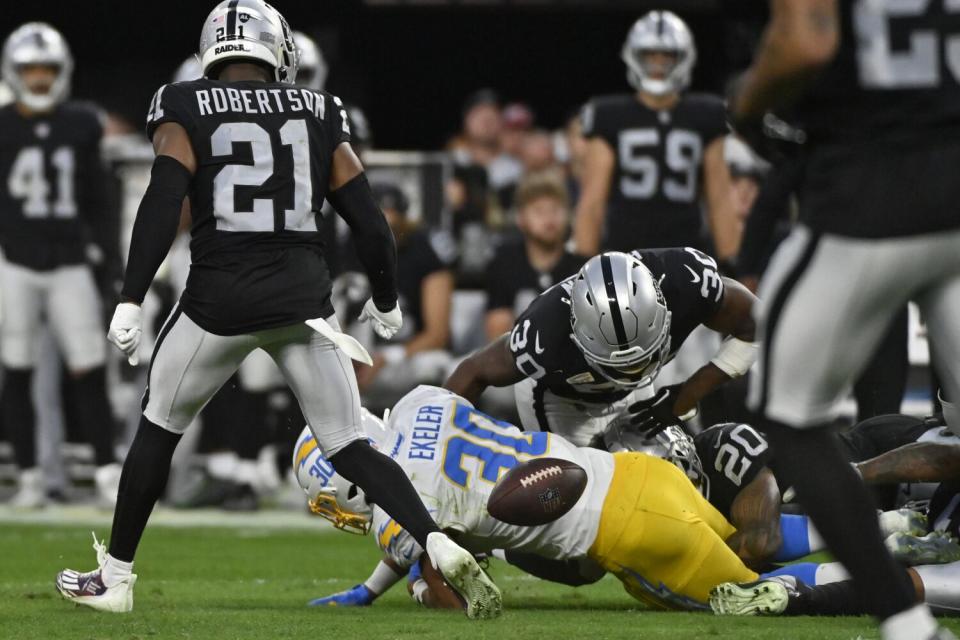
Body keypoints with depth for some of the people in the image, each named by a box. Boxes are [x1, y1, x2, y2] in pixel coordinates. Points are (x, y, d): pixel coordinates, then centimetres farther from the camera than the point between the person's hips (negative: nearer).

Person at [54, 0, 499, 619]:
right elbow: (369, 220, 9)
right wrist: (385, 301, 24)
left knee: (159, 428, 17)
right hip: (303, 295, 2)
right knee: (350, 447, 7)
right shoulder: (319, 115, 10)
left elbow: (162, 204, -11)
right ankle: (443, 548, -13)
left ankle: (115, 577, 24)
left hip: (220, 295, -2)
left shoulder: (186, 110, 2)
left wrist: (131, 300, -12)